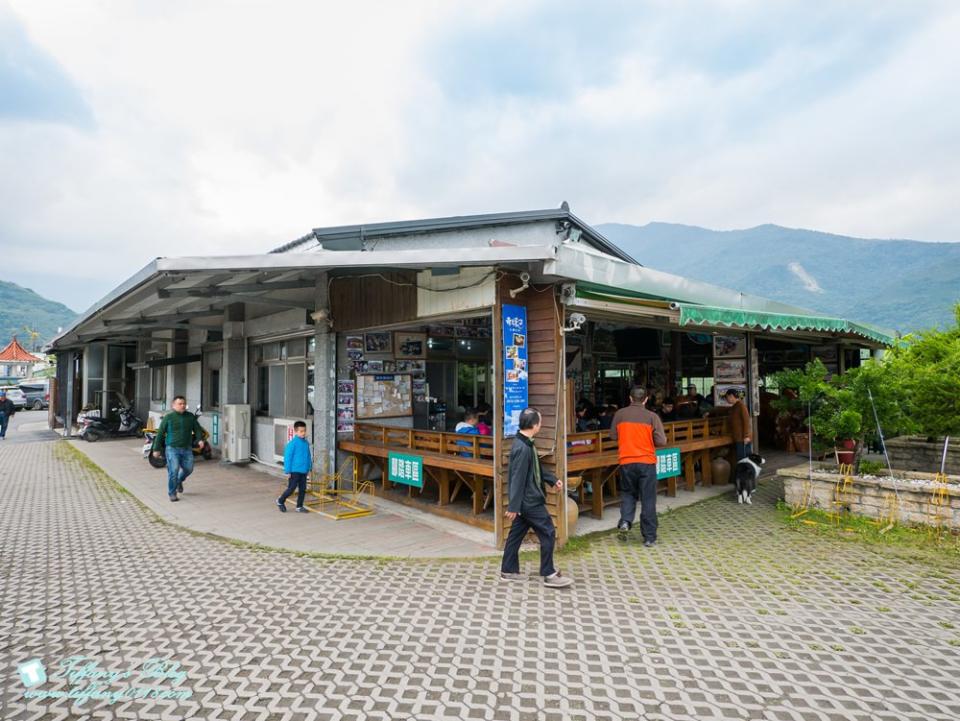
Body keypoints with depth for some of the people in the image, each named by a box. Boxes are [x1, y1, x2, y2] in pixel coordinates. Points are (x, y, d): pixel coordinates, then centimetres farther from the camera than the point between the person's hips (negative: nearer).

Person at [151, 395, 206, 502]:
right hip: (172, 448, -3)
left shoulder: (190, 416, 5)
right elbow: (160, 434, 1)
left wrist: (200, 439, -11)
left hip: (187, 449, 3)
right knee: (173, 470, -8)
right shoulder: (168, 417, -3)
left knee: (188, 469, 5)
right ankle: (172, 493, 7)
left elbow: (197, 429, 8)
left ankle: (179, 481, 38)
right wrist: (156, 449, 1)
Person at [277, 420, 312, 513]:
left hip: (304, 471, 6)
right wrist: (288, 471, -12)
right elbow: (287, 457, -12)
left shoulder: (306, 443, 4)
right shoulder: (292, 443, -14)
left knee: (302, 489, 10)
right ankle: (280, 501, 26)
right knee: (291, 488, 2)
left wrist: (309, 467, 13)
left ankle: (299, 507, 22)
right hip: (295, 471, -6)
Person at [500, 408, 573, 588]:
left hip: (526, 500, 10)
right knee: (548, 533, -1)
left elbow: (536, 469, 21)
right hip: (529, 500, -10)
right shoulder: (523, 448, -23)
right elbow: (517, 478, -25)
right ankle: (549, 575, 8)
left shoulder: (526, 444, 9)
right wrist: (513, 506, -24)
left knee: (517, 533, 15)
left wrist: (553, 480, 15)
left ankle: (508, 570, 25)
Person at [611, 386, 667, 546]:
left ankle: (625, 521, 1)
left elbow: (613, 435, 8)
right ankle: (649, 537, 13)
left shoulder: (620, 414, -2)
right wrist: (648, 441, 10)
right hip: (647, 461, -2)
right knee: (648, 500, 7)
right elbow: (661, 441, -9)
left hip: (626, 461, 2)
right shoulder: (651, 416, -8)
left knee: (628, 492, 22)